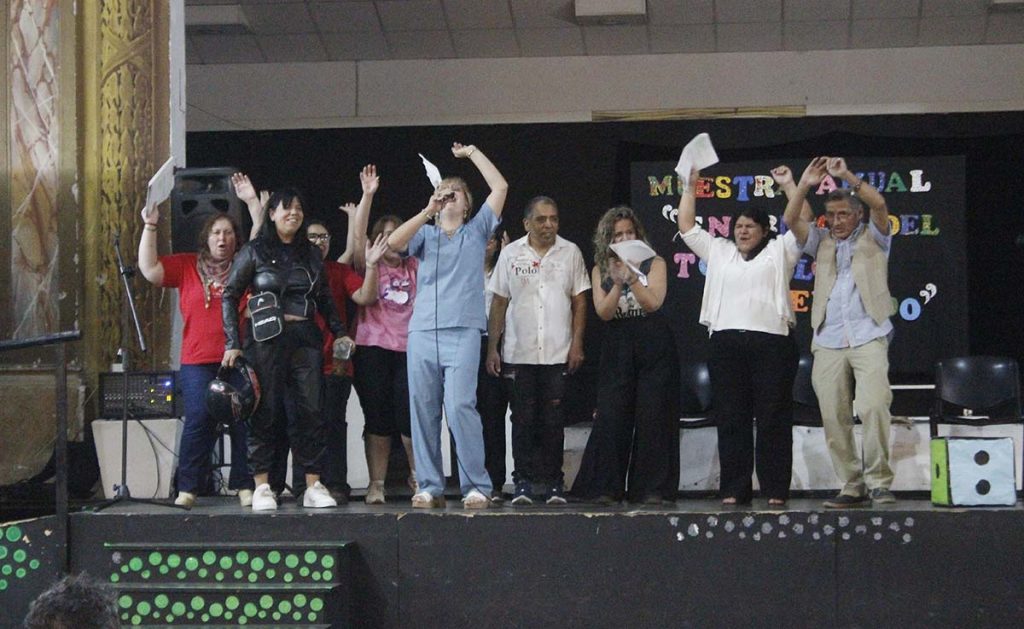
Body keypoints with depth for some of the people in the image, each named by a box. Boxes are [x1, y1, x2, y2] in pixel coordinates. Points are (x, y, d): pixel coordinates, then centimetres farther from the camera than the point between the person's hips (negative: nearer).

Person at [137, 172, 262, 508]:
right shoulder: (186, 266, 12)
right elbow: (149, 269, 5)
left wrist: (252, 202, 1)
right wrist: (150, 226, 2)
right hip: (199, 360, 0)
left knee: (244, 421, -2)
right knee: (198, 420, -8)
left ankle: (244, 486, 4)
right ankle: (187, 488, -3)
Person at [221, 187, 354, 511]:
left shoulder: (311, 253, 15)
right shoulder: (255, 251, 3)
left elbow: (325, 299, 20)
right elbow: (230, 296, 1)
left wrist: (339, 332, 8)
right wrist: (233, 343, -6)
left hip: (305, 339, 3)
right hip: (266, 339, -3)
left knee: (310, 411, 0)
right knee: (266, 412, -2)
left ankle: (313, 486, 4)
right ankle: (261, 487, 4)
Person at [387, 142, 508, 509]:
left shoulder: (477, 231, 17)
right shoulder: (425, 234, 19)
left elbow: (500, 187, 10)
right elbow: (393, 243, -1)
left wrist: (472, 154, 13)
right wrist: (428, 211, -5)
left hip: (463, 332, -3)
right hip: (422, 331, 3)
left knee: (460, 406, -15)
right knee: (423, 410, 0)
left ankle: (476, 487, -11)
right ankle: (429, 487, 5)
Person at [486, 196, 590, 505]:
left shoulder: (570, 253, 6)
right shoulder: (511, 254, 5)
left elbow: (579, 302, 7)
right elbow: (499, 303, 7)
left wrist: (577, 343, -2)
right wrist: (492, 348, 2)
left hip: (558, 353, 0)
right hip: (518, 353, 0)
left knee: (554, 422, 1)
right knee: (523, 421, 1)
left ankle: (553, 483, 7)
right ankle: (524, 483, 6)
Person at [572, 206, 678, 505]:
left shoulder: (654, 264, 4)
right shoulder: (601, 270, 10)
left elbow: (654, 302, -11)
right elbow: (603, 311, -2)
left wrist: (631, 276, -21)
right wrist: (618, 283, -17)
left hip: (653, 348, -2)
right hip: (617, 349, 2)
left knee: (651, 417, -4)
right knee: (611, 418, -5)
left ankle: (651, 488, 1)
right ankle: (606, 488, -1)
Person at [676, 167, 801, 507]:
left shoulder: (779, 251, 13)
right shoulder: (718, 251, 22)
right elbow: (687, 227, 21)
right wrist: (690, 187, 17)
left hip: (771, 342, -3)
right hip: (726, 343, 3)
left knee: (773, 419, -3)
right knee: (731, 420, 2)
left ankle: (776, 490, -2)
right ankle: (734, 490, 4)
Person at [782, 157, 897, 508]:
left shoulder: (873, 238, 13)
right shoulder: (822, 242, 20)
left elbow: (879, 205, -5)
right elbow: (792, 219, 6)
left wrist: (847, 176, -12)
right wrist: (804, 186, -8)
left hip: (868, 337, -3)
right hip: (828, 342, 3)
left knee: (874, 406, -19)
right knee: (834, 418, -3)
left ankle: (879, 482, -13)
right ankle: (851, 487, 2)